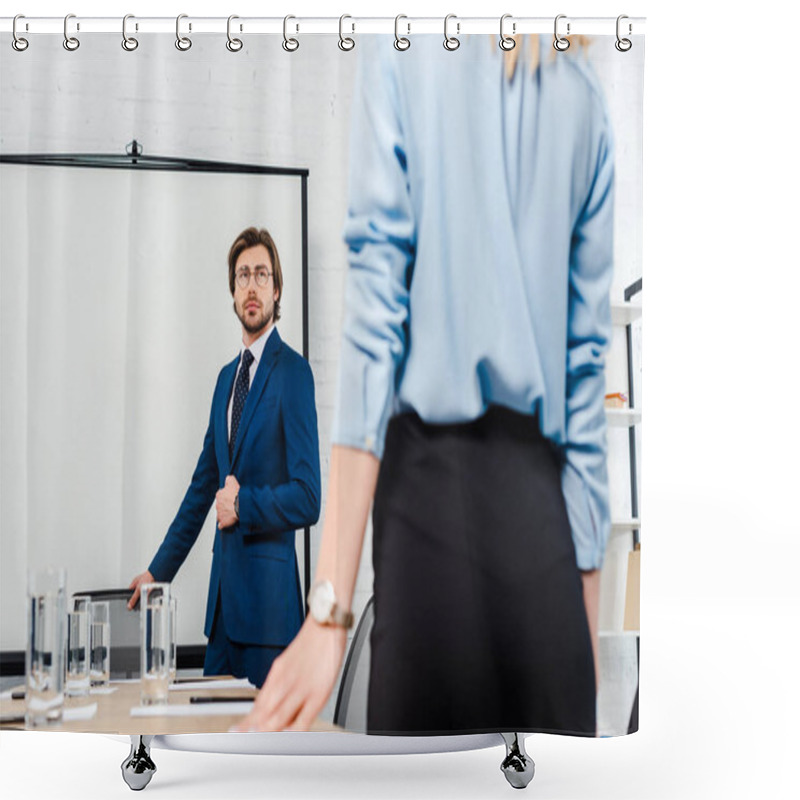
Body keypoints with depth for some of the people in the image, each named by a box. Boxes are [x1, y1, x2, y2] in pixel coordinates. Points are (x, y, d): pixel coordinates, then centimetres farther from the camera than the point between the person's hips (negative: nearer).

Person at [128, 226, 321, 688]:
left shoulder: (294, 372, -8)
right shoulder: (227, 376, 16)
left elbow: (308, 499, -13)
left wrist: (243, 503, -13)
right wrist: (159, 571, 20)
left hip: (268, 597, -7)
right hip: (223, 597, 7)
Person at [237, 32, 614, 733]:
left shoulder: (398, 53, 5)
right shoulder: (586, 98, 15)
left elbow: (376, 314, -6)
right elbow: (587, 368, 10)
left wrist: (331, 606, -8)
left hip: (430, 497, -3)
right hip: (545, 523, 3)